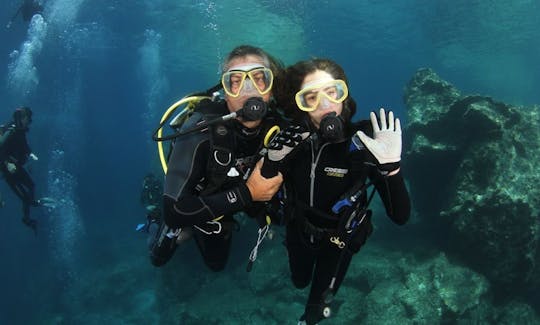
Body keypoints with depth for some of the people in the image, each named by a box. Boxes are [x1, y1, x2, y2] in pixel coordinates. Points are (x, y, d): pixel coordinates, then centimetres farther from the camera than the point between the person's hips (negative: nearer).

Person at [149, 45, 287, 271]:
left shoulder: (275, 124, -26)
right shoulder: (201, 130, -40)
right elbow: (175, 212, -44)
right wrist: (247, 193, -40)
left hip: (222, 210, 4)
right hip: (187, 210, -4)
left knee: (217, 264, 29)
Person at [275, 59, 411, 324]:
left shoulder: (362, 142, -31)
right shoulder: (291, 136, -23)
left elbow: (400, 216, -33)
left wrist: (391, 166, -49)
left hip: (339, 237, -2)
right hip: (299, 230, 2)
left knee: (318, 302, 21)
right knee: (299, 281, 31)